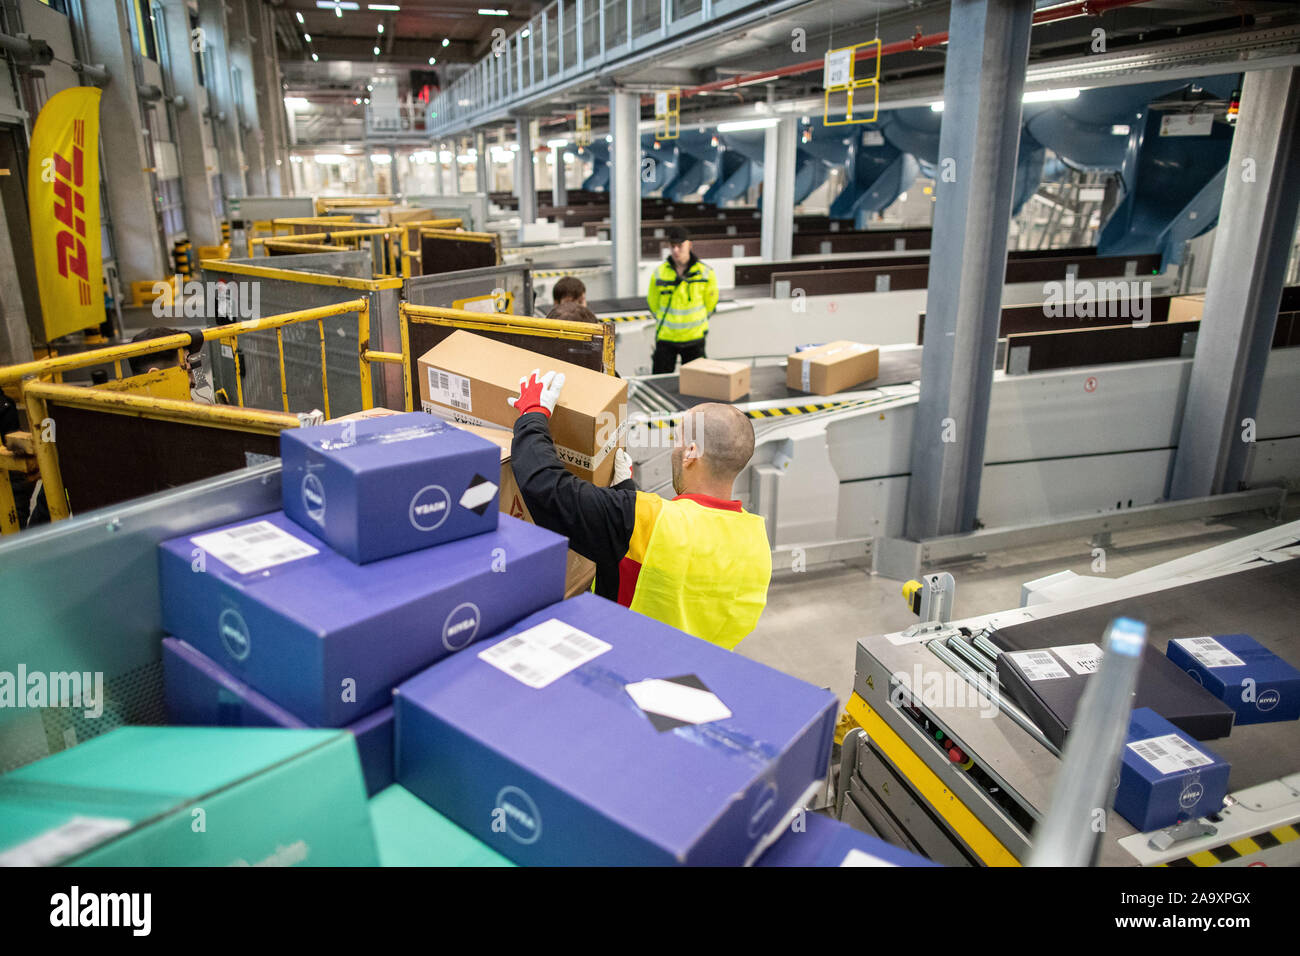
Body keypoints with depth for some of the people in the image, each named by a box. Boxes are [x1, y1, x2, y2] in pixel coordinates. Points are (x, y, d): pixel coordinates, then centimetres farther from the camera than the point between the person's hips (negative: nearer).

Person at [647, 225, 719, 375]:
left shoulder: (705, 273, -5)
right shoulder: (659, 273, -4)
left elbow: (710, 302, 10)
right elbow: (653, 303, 11)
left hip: (694, 338, 0)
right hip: (666, 337, 0)